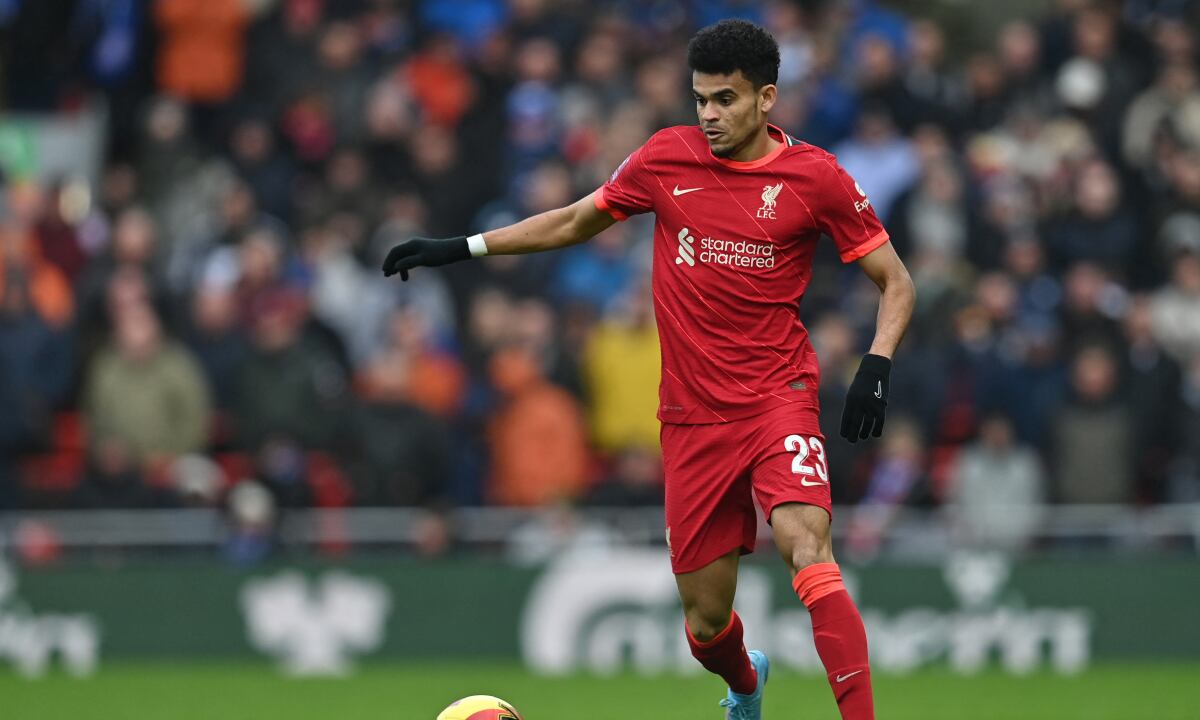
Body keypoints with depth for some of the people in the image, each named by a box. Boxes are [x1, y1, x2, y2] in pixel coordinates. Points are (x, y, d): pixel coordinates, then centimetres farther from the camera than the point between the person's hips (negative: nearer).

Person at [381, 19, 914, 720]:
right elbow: (577, 221, 19)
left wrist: (877, 366, -13)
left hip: (777, 398, -3)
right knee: (706, 620, 7)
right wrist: (459, 248, 17)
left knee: (807, 549, -29)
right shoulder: (666, 158, 3)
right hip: (692, 417, 3)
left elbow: (896, 282, 4)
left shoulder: (815, 177, -4)